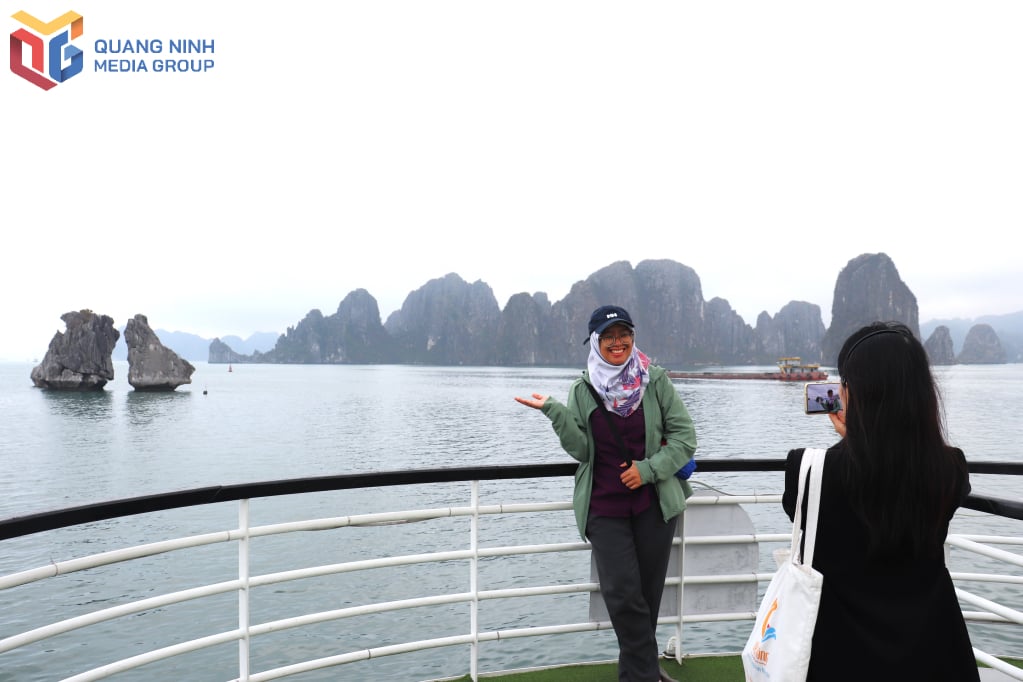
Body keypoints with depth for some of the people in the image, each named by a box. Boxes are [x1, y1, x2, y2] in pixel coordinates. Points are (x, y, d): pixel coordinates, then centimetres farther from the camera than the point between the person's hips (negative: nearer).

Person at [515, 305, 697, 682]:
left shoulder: (655, 381, -2)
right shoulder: (583, 390, 1)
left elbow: (685, 436, -1)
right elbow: (581, 450, -5)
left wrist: (649, 469, -13)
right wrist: (554, 411, -17)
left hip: (653, 502, 1)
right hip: (604, 507, 0)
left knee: (648, 592, 11)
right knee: (622, 594, -9)